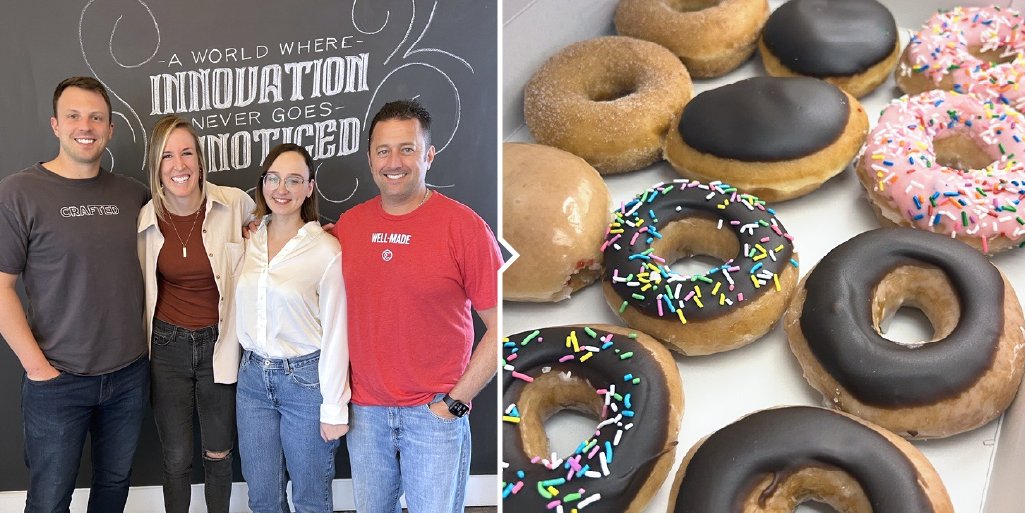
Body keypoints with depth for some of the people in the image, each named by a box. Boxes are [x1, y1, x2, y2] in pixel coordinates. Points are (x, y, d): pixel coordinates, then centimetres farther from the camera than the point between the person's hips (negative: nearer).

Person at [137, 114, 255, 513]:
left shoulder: (236, 204, -12)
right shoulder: (147, 218, -5)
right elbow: (145, 286, 10)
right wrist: (144, 341, 10)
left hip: (219, 345, -1)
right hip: (168, 346, 1)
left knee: (218, 456, 15)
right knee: (176, 460, 12)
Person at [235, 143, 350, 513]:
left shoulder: (326, 249, -12)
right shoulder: (248, 241, 3)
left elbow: (335, 332, -11)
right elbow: (242, 312, 11)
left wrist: (334, 407, -10)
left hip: (306, 379, -4)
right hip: (253, 377, 5)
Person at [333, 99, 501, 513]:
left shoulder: (463, 226, -11)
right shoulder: (348, 224, 2)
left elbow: (500, 326, -10)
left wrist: (455, 401, -11)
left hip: (434, 412, -4)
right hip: (364, 409, 4)